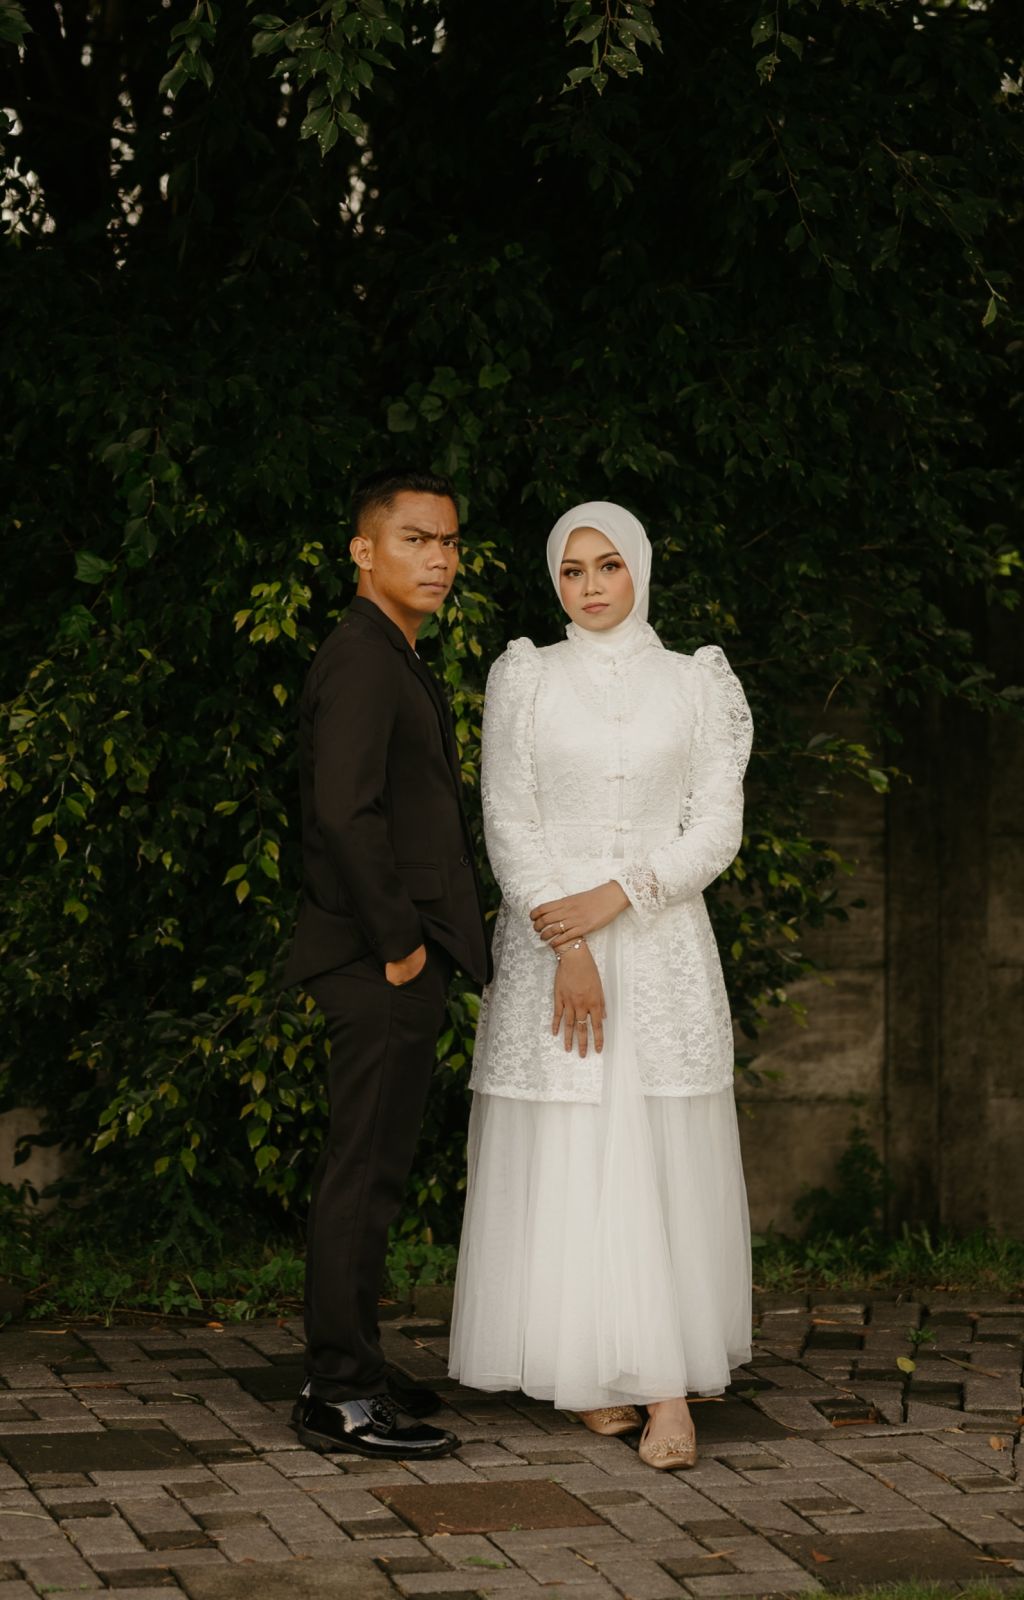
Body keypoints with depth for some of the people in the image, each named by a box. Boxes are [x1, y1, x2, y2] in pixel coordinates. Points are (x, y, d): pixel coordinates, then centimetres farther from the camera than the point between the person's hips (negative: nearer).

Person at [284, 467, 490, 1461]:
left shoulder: (393, 662, 19)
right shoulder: (362, 658, -14)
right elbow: (345, 811, -25)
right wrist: (398, 942, -19)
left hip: (397, 965, 10)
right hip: (381, 965, -10)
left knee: (368, 1173, 15)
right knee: (363, 1175, -6)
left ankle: (346, 1374, 23)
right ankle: (342, 1397, 0)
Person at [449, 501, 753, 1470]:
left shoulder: (695, 685, 7)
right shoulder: (525, 680, 4)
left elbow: (717, 832, 1)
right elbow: (508, 825, -2)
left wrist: (612, 899, -12)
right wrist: (567, 951, -12)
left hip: (662, 945, 0)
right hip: (549, 938, 0)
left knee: (664, 1163, -5)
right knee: (561, 1165, -3)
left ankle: (670, 1388, -7)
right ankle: (593, 1374, 6)